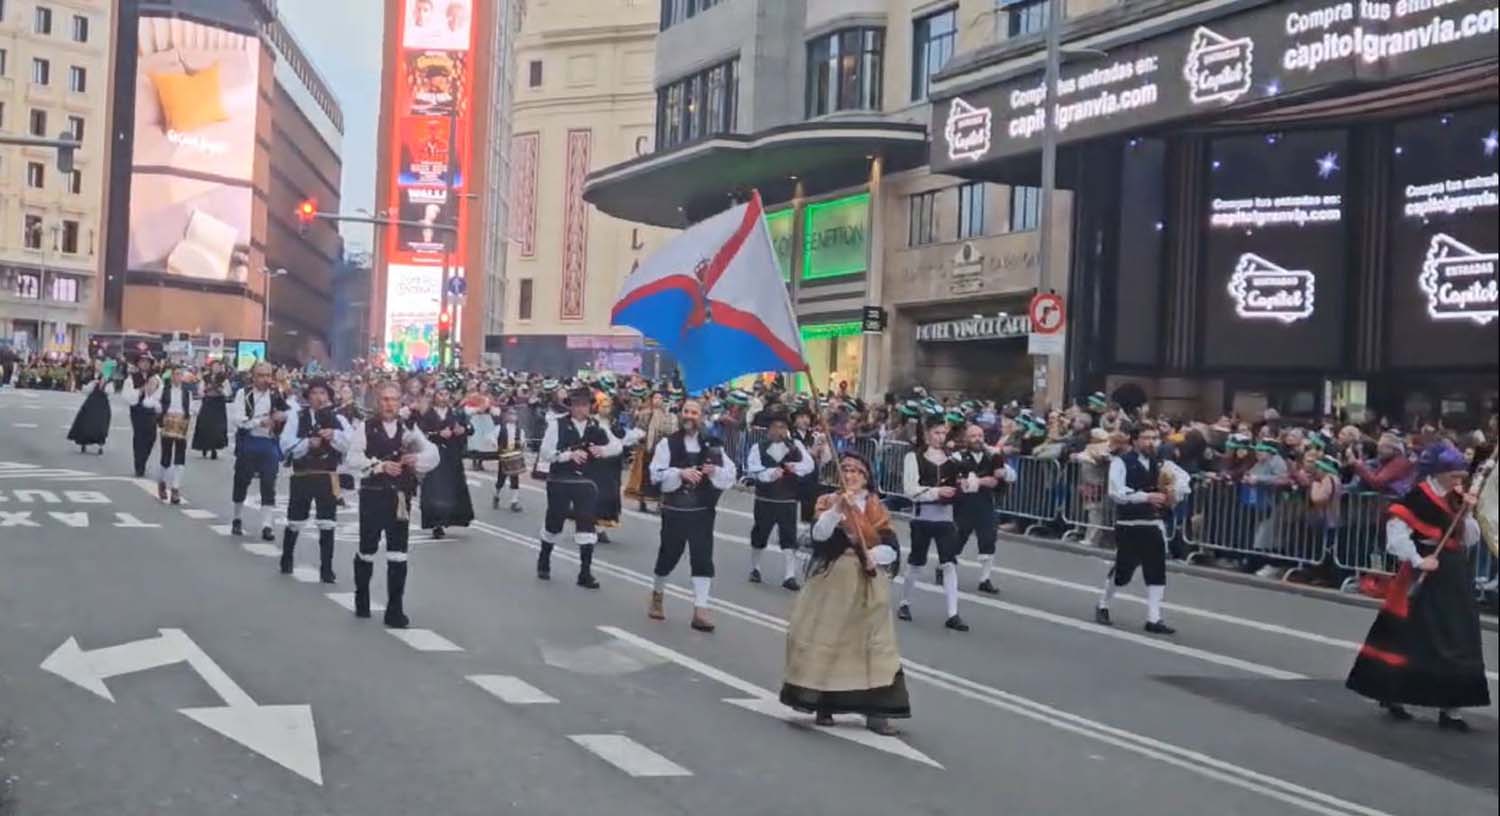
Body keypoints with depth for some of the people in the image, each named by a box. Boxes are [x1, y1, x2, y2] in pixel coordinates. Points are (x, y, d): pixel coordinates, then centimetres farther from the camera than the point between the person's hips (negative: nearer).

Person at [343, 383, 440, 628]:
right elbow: (354, 456, -9)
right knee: (367, 550, 11)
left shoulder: (409, 429, 7)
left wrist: (417, 459, -21)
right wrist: (380, 465, -21)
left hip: (400, 496, 1)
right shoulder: (366, 428, 1)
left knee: (398, 554, -1)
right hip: (372, 494, -1)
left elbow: (433, 454, 0)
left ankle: (395, 610, 6)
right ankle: (361, 601, 34)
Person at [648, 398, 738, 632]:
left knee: (703, 559, -6)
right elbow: (657, 475, -13)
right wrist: (680, 473, -27)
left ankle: (700, 610, -5)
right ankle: (657, 595, 40)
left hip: (703, 511, 1)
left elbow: (731, 476, 3)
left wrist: (715, 471, -17)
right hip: (674, 510, -1)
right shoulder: (667, 444, -4)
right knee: (668, 555, 13)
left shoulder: (712, 445, 3)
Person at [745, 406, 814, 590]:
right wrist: (770, 473, -34)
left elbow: (809, 464, -5)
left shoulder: (795, 445, 5)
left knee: (789, 537, -4)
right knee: (760, 534, 12)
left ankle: (790, 576, -5)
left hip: (788, 500, 1)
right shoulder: (758, 448, -2)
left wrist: (796, 467, -26)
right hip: (765, 500, -1)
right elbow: (753, 469, -17)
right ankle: (754, 568, 32)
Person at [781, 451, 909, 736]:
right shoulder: (827, 502, 1)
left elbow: (892, 549, -4)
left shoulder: (877, 508, 3)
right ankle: (823, 705, 18)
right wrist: (838, 508, -28)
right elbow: (819, 534, -17)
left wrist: (874, 554, -24)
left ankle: (875, 712, 2)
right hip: (830, 582, 0)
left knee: (873, 644, -2)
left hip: (866, 585, 1)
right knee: (825, 640, 3)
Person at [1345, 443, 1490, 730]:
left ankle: (1449, 706, 16)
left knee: (1456, 641, 8)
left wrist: (1468, 512, -3)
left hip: (1455, 579, 8)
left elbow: (1470, 540, 10)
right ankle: (1391, 693, 11)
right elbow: (1396, 531, -21)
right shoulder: (1417, 498, -13)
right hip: (1426, 578, -8)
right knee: (1409, 637, -2)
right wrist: (1417, 560, -20)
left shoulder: (1455, 500, 11)